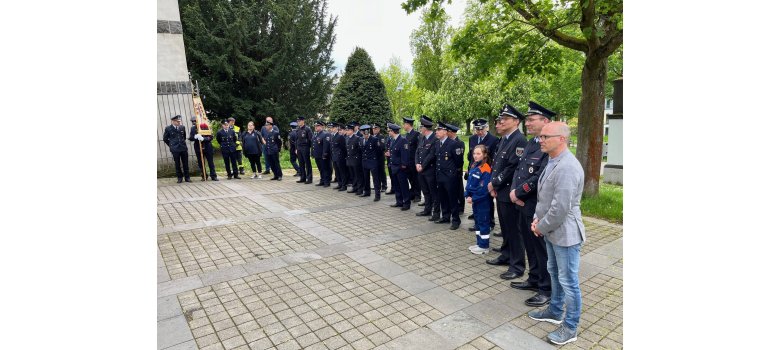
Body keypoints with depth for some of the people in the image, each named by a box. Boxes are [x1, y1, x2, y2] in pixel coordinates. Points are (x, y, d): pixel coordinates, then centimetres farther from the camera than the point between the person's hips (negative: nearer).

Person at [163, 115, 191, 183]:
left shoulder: (182, 127, 5)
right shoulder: (168, 128, -2)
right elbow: (165, 139, 9)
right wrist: (171, 145, 8)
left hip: (183, 148, 2)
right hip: (175, 149, -2)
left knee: (185, 163, 5)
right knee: (177, 164, 4)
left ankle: (187, 177, 13)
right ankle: (179, 178, 14)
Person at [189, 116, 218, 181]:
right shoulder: (192, 129, 7)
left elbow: (210, 137, -8)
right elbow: (190, 138, 0)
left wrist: (203, 138, -26)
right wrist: (195, 137, -22)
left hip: (207, 147, -3)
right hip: (198, 148, 3)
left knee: (211, 162, 2)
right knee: (200, 163, 6)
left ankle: (213, 176, 8)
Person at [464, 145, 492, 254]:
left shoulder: (485, 169, -17)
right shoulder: (473, 166, 7)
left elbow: (484, 188, -21)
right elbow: (469, 182, 11)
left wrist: (473, 198, -18)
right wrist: (467, 195, 0)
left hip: (482, 200, -8)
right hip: (474, 199, 8)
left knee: (483, 222, 2)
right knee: (477, 221, 16)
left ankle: (484, 246, 13)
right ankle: (479, 243, 28)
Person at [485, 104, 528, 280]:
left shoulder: (519, 140, -16)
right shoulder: (503, 139, 13)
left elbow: (512, 168, -21)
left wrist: (494, 183, -13)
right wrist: (493, 184, 4)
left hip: (509, 193, -9)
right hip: (499, 191, 9)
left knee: (513, 230, 0)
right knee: (505, 228, 20)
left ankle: (517, 266, 11)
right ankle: (506, 256, 34)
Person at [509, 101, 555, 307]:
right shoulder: (530, 143, 12)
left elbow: (540, 177, -24)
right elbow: (519, 169, 12)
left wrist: (518, 192, -15)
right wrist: (514, 191, -4)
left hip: (538, 207, -9)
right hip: (524, 204, 9)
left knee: (542, 247, 4)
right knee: (530, 245, 20)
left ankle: (547, 289, 20)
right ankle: (534, 280, 36)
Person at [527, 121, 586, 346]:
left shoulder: (567, 168, -26)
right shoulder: (552, 162, 7)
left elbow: (560, 208, -27)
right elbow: (543, 196, 14)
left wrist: (541, 227, -14)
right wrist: (537, 219, 3)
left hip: (564, 233, -10)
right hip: (552, 231, 10)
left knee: (568, 281, 5)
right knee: (554, 274, 24)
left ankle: (570, 328, 22)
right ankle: (555, 311, 42)